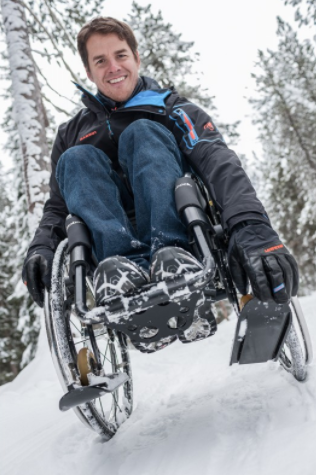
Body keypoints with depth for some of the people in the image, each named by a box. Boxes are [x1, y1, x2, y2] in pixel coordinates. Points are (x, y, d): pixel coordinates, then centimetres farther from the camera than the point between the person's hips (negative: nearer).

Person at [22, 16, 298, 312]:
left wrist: (251, 227, -33)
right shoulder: (71, 133, 17)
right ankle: (126, 262, -42)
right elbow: (58, 206, 15)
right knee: (76, 158, -16)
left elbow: (220, 164, -13)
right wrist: (42, 246, -10)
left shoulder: (176, 112, 7)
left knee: (142, 132, -18)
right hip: (110, 241, 2)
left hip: (179, 229, -2)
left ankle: (171, 254, -42)